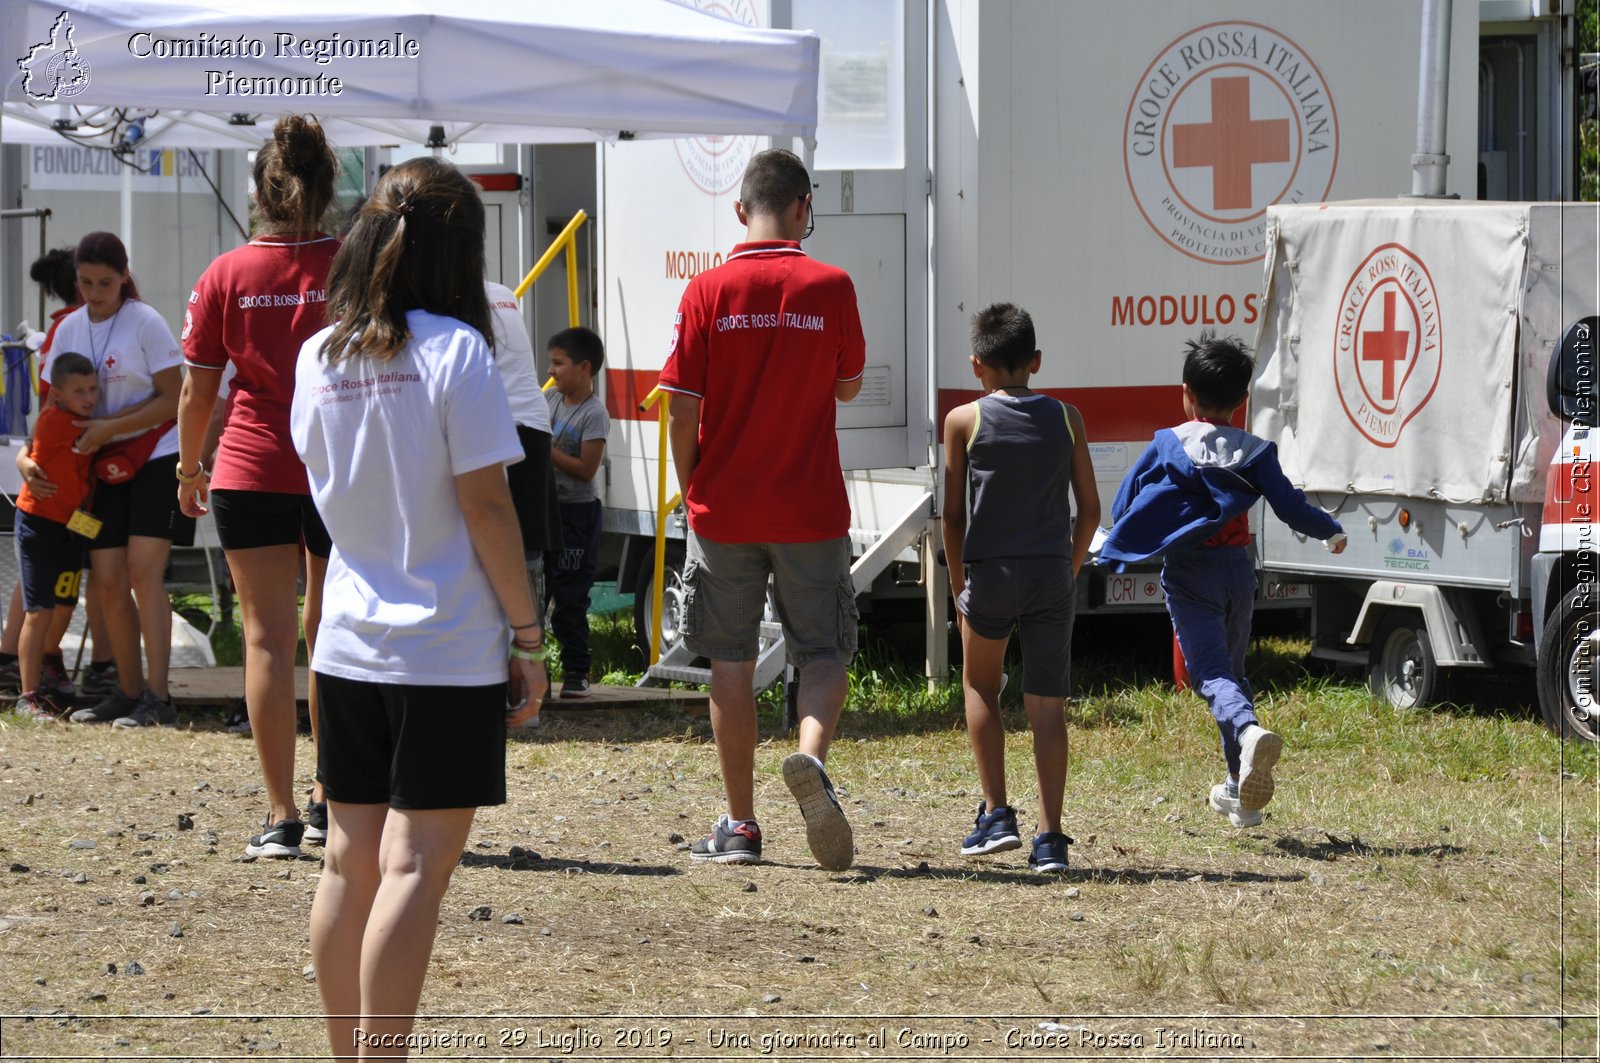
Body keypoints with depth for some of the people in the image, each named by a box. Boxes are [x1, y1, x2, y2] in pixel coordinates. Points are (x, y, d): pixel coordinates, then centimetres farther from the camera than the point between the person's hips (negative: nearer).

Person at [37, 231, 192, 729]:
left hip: (156, 459, -5)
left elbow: (172, 400, -11)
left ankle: (158, 699, -15)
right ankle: (129, 692, 12)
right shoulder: (70, 328, 6)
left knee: (143, 572, -14)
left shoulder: (144, 323, -10)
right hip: (106, 467, 5)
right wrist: (30, 454, -7)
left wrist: (107, 428, -18)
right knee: (106, 583, 0)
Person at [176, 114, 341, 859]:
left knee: (268, 637, 0)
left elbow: (197, 391, 3)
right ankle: (329, 802, 21)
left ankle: (281, 816, -4)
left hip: (251, 470, -1)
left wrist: (189, 467, 18)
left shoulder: (227, 276, -2)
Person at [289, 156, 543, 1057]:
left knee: (350, 862, 10)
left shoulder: (319, 357, 5)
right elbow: (485, 505, -12)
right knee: (415, 867, -6)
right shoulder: (454, 350, -11)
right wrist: (529, 637, -5)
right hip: (448, 649, -6)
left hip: (347, 645, 6)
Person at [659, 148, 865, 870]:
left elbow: (682, 409, -5)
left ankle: (740, 825, 11)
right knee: (824, 650, 10)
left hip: (724, 507, 0)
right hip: (811, 510, 0)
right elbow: (848, 386, 8)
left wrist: (691, 492, 8)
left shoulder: (707, 292, -5)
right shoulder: (831, 288, -5)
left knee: (731, 663, 9)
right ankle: (811, 757, -20)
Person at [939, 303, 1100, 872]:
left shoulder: (964, 420, -1)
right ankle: (1049, 838, -3)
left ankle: (996, 815, 12)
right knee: (1048, 706, 3)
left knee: (980, 686, 20)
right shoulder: (1065, 418, 5)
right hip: (1051, 573, 1)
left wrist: (959, 584, 10)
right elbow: (1090, 509, 5)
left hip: (989, 572, -1)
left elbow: (954, 516, -1)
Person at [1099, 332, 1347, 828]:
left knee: (1212, 672, -13)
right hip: (1238, 569, 4)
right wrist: (1332, 531, 18)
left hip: (1188, 574, -4)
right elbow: (1290, 507, -1)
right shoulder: (1254, 452, 1)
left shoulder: (1166, 445, -4)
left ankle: (1249, 731, -46)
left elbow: (1122, 507, -2)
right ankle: (1240, 792, 21)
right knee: (1232, 668, 18)